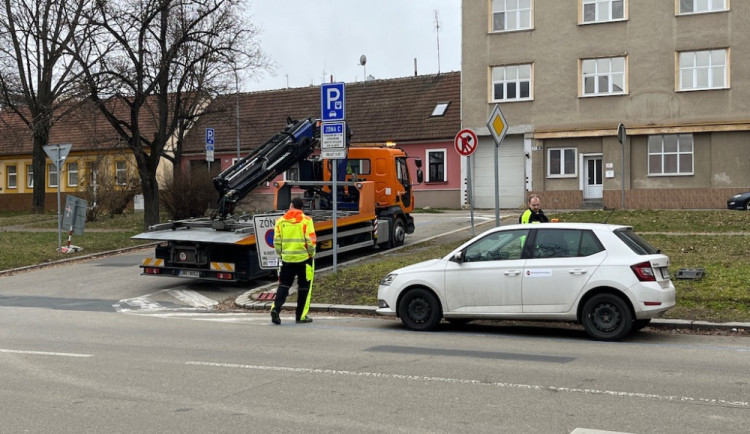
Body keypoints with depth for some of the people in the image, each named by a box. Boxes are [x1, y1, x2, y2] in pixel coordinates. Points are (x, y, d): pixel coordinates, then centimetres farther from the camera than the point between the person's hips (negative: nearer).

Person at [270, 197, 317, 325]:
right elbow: (310, 241, -11)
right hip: (303, 258, -2)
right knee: (304, 287, 8)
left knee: (284, 285, 11)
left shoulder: (280, 221, 3)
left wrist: (280, 254, 17)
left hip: (287, 258, 3)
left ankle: (275, 308, -9)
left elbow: (277, 241, 4)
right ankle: (301, 315, 10)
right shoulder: (306, 220, -6)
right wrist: (312, 254, 4)